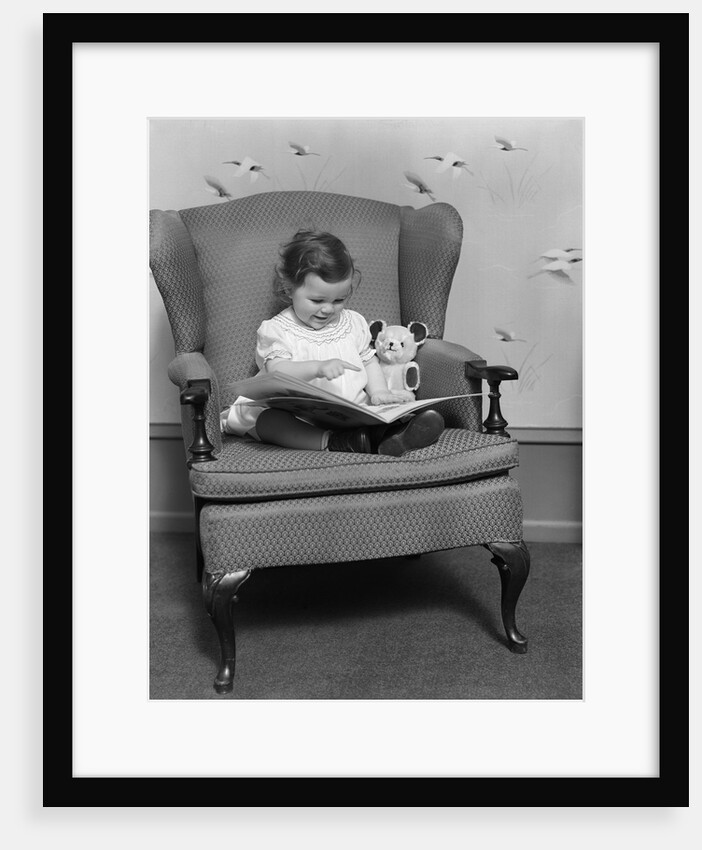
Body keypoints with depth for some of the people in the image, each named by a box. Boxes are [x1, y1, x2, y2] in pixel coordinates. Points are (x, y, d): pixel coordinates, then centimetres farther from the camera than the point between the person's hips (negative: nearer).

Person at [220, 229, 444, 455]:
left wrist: (379, 392, 0)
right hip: (297, 419, -3)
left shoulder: (353, 323, 13)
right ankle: (331, 442, -50)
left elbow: (369, 362, 20)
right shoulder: (275, 330, -3)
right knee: (266, 420, -34)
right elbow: (278, 371, -18)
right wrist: (318, 367, -34)